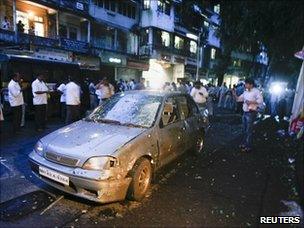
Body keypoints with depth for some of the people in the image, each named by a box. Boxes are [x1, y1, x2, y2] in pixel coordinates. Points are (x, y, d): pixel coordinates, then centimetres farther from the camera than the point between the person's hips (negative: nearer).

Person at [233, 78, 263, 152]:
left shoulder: (256, 91, -9)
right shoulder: (245, 92, 12)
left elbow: (260, 100, -18)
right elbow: (239, 99, 15)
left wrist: (251, 102, -23)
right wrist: (235, 95, -2)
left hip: (251, 113, -7)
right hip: (245, 112, 8)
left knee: (249, 130, -2)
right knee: (245, 129, 17)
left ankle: (248, 146, 8)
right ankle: (244, 143, 31)